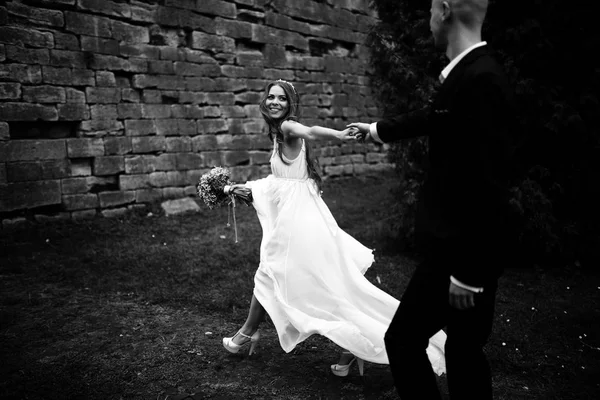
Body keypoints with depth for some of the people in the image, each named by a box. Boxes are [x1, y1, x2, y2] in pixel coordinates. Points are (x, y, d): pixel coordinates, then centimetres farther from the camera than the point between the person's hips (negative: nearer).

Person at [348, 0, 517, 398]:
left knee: (403, 340, 3)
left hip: (462, 252, -9)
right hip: (456, 245, 9)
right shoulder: (468, 74, 9)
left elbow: (489, 186, -24)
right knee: (464, 349, 18)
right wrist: (378, 129, 45)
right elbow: (433, 117, 29)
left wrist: (469, 272, -21)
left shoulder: (483, 79, -21)